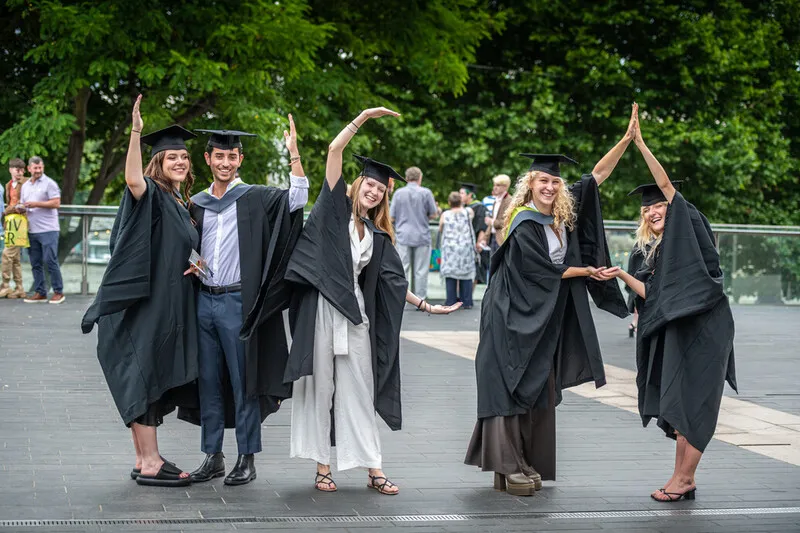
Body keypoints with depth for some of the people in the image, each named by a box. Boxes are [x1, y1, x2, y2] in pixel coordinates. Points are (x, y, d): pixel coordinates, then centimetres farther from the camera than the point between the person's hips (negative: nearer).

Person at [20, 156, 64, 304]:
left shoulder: (49, 183, -3)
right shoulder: (25, 186, 17)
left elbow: (56, 203, -11)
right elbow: (23, 205, 24)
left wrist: (36, 204, -15)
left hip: (48, 230, -6)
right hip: (31, 230, 6)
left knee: (50, 261, -7)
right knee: (35, 263, 6)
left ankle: (58, 292, 0)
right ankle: (40, 293, 12)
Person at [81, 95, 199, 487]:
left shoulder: (180, 205, 17)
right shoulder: (151, 196, -8)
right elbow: (132, 179, -32)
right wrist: (135, 133, -41)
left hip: (172, 307, 9)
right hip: (146, 304, -9)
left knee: (156, 381, 12)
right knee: (145, 377, -5)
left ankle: (145, 460, 19)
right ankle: (150, 463, -2)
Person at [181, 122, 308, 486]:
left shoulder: (254, 198, -1)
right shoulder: (197, 203, 13)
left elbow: (296, 199, -15)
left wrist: (294, 154, -23)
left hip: (237, 302, -5)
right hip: (204, 301, 5)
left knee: (242, 383, 0)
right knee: (209, 382, 10)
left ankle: (247, 459, 8)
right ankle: (213, 456, 18)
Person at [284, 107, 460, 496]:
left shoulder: (379, 236, 14)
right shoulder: (336, 210, 4)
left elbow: (394, 281, 17)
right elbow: (334, 150, -3)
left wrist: (425, 305, 13)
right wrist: (364, 117, -4)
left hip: (354, 314, 4)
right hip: (321, 309, -3)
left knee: (358, 390, 5)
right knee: (320, 386, 2)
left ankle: (372, 468, 7)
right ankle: (322, 465, 9)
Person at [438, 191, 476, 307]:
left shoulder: (445, 215, -5)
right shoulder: (469, 212, -4)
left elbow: (440, 230, 9)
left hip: (450, 248, 0)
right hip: (466, 248, 0)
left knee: (450, 274, 5)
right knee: (466, 274, 6)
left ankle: (451, 301, 4)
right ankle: (467, 302, 6)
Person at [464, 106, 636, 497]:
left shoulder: (564, 213, 5)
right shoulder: (523, 226, -16)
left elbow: (597, 175, 5)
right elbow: (545, 271, -13)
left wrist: (627, 139, -1)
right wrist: (588, 271, -2)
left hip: (547, 319, 8)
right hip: (514, 317, -8)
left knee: (539, 391, 8)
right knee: (512, 388, -7)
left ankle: (528, 464, 14)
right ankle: (508, 467, -5)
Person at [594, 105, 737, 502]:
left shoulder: (686, 225, 1)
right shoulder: (654, 252, 19)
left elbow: (666, 183, -9)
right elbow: (648, 292, 11)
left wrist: (641, 144, -10)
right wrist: (622, 276, -3)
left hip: (702, 327, -8)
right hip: (674, 328, 8)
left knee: (691, 402, -7)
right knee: (677, 402, 7)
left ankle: (683, 478, -4)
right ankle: (684, 478, 12)